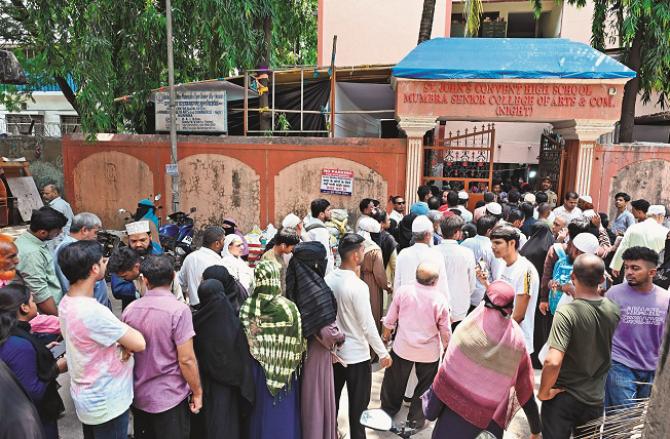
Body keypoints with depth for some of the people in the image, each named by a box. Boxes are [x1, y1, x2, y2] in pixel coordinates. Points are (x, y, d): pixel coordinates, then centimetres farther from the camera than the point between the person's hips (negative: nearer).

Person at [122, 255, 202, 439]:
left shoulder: (129, 309, -4)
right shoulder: (179, 310, -21)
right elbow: (186, 360, -20)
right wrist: (197, 392, -7)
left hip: (139, 396, 5)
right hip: (170, 397, -5)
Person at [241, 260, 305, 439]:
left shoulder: (247, 307, -12)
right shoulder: (289, 307, -18)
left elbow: (243, 341, -1)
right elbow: (297, 344, -12)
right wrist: (294, 364, 4)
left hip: (256, 369, 3)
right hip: (282, 371, -2)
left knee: (259, 411, 19)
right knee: (282, 413, 13)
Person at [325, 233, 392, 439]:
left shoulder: (328, 279, -6)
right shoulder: (358, 286, -24)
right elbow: (367, 325, -19)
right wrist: (383, 353, -8)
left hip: (333, 351, 6)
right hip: (356, 355, -6)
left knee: (332, 399, 22)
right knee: (358, 405, 11)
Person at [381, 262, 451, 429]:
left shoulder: (402, 291, -13)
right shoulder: (440, 300, -16)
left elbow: (390, 320, -2)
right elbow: (446, 331, -7)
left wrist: (386, 335, 16)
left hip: (402, 347, 2)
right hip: (429, 352, -1)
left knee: (395, 382, 21)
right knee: (424, 386, 19)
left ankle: (388, 410, 39)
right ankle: (416, 420, 30)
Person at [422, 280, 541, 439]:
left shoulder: (467, 329, -20)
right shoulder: (517, 340, -12)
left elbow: (446, 372, -14)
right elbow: (525, 389, -4)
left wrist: (432, 409, 0)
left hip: (457, 408, -2)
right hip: (491, 420, 3)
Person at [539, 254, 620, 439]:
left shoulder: (566, 312, -26)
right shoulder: (614, 310, -7)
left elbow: (553, 362, -32)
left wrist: (544, 392, -18)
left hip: (563, 397, -5)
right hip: (596, 398, 5)